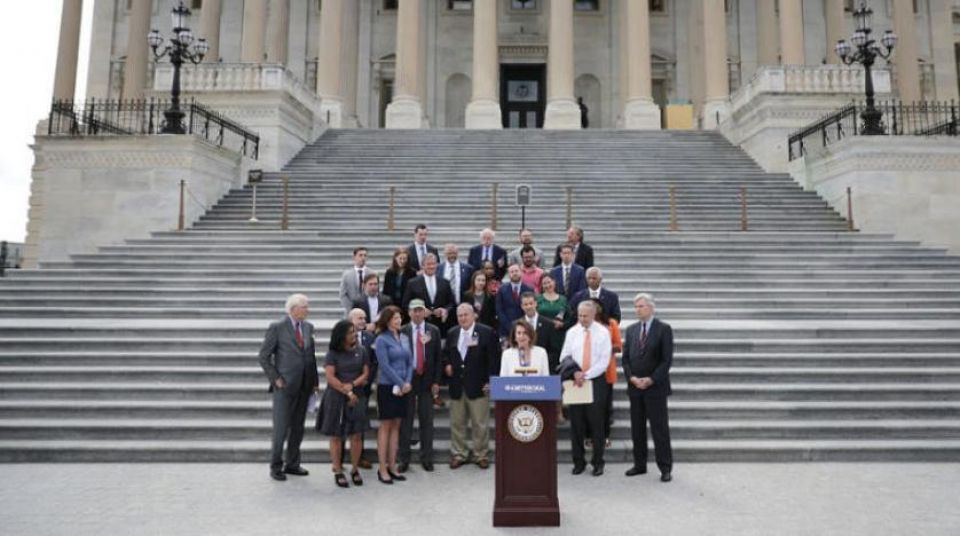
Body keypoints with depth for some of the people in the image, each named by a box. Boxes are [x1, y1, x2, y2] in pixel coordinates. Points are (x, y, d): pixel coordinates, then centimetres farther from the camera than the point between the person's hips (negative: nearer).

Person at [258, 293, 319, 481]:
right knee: (281, 428, 1)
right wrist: (275, 379, -9)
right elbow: (264, 357, -6)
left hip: (304, 386, 5)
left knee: (298, 428, 12)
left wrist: (315, 380, 8)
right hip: (285, 386, -5)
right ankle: (276, 466, 15)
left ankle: (292, 464, 24)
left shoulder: (308, 327, 8)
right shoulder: (277, 327, -8)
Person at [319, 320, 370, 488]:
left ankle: (355, 470, 15)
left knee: (356, 435, 2)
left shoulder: (361, 351, 6)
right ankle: (338, 472, 13)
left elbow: (366, 373, 4)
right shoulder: (333, 354, -3)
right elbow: (330, 377, -10)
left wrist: (353, 384, -13)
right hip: (336, 399, -2)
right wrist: (347, 393, -12)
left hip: (357, 398, 2)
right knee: (336, 436, 3)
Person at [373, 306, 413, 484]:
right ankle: (382, 469, 7)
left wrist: (408, 383, -5)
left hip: (403, 388, 6)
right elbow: (385, 366, -14)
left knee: (396, 426, 9)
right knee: (385, 427, 0)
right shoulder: (382, 340, -8)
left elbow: (410, 362, 9)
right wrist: (400, 384, -13)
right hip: (387, 387, -6)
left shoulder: (404, 339, 10)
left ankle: (392, 466, 17)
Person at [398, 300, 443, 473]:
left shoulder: (434, 331, 5)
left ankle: (426, 458, 17)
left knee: (427, 421, 6)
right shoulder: (402, 331, 0)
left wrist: (436, 381, -1)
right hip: (407, 379, -1)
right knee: (405, 421, 4)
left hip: (427, 380, 1)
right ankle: (404, 459, 14)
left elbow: (438, 357, 5)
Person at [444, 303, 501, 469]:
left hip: (478, 386, -4)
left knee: (480, 423, 3)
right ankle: (458, 454, 23)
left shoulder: (487, 333, -5)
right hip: (456, 386, 4)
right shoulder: (452, 334, 10)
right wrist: (446, 364, 1)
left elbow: (494, 359, -6)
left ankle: (481, 455, 16)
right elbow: (445, 354, 22)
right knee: (457, 423, 10)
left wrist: (490, 381, -10)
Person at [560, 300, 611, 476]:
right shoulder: (571, 332, 5)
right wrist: (574, 373, -12)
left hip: (596, 381, -2)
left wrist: (586, 375, -16)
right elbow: (564, 357, 6)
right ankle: (578, 462, 17)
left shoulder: (603, 333, -2)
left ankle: (598, 462, 14)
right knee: (576, 422, 6)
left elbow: (604, 361, -7)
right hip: (575, 381, 2)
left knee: (596, 422, 3)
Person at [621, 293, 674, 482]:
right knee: (637, 428, 10)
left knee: (659, 428, -1)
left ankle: (665, 468, 8)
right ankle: (639, 464, 20)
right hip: (634, 387, 5)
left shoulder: (664, 329, -5)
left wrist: (651, 380, -15)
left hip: (655, 387, -5)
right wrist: (631, 378, -7)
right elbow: (625, 358, 9)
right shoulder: (631, 330, 10)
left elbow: (667, 359, -10)